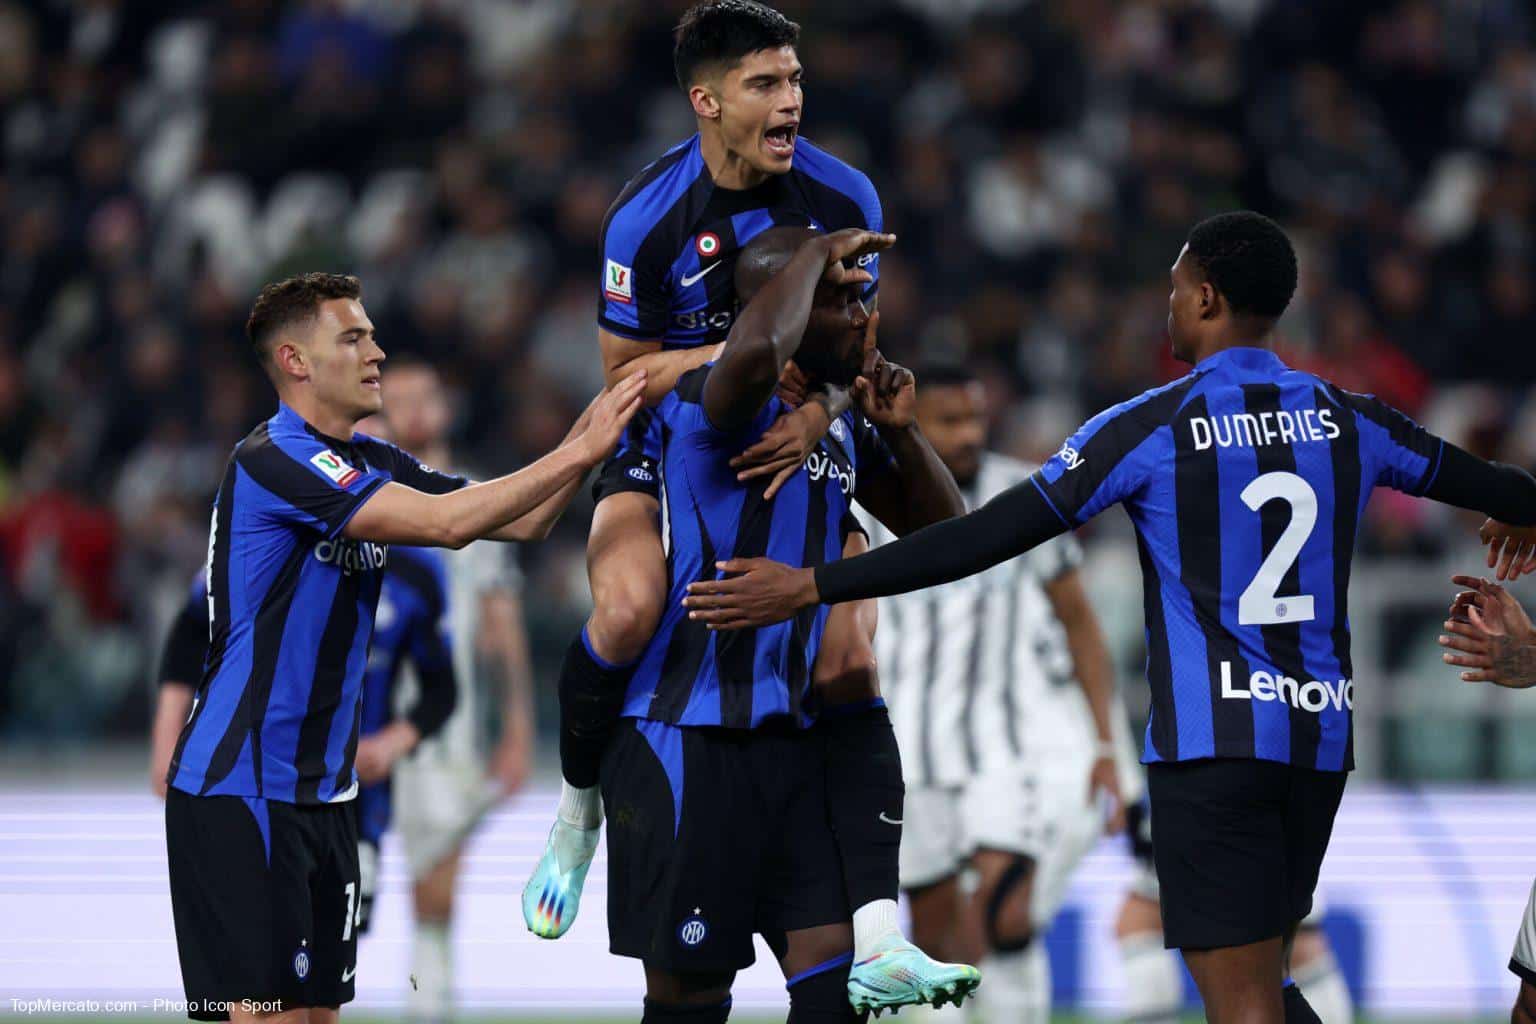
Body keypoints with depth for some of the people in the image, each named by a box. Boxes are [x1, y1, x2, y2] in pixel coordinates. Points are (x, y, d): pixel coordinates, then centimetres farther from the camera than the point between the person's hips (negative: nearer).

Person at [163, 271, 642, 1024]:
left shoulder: (372, 465, 12)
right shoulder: (273, 460, -16)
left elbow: (519, 520, 9)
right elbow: (446, 523, -24)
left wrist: (587, 438, -6)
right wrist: (580, 452, -20)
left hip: (321, 788, 9)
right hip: (240, 786, -9)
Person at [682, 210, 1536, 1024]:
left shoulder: (1150, 428, -7)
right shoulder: (1349, 423, 7)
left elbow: (986, 538, -11)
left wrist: (809, 587, -9)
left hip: (1210, 742, -5)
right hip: (1321, 740, 5)